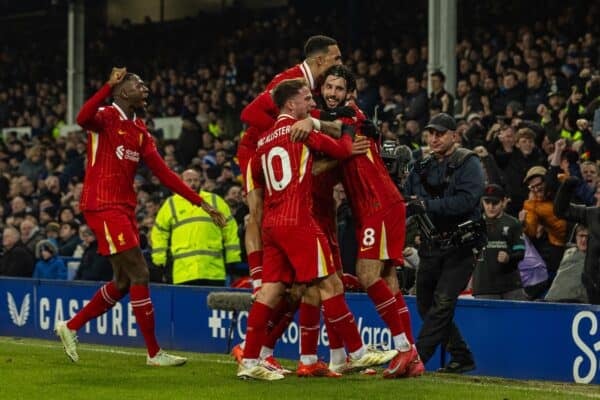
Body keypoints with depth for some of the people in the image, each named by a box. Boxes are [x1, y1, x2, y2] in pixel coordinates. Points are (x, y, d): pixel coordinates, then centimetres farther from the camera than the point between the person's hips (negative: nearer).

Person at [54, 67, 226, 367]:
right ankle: (154, 353, -4)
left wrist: (201, 203, 11)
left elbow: (163, 173, 15)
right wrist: (109, 85, -38)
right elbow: (82, 119, -33)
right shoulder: (106, 117, -7)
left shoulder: (140, 131, 16)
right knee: (139, 274, -9)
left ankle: (70, 326, 26)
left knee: (123, 282, 12)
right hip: (103, 206, -9)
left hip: (124, 208, 9)